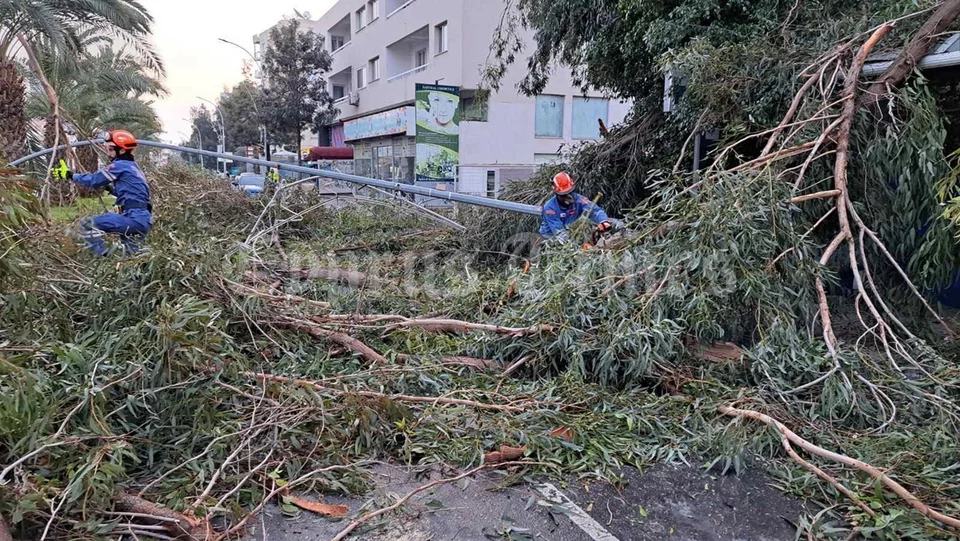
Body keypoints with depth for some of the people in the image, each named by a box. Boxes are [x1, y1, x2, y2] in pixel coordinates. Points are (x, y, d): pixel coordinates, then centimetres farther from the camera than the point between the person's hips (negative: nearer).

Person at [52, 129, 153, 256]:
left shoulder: (120, 165, -7)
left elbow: (93, 180, -2)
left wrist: (69, 175, 8)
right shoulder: (133, 166, 19)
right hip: (144, 219, 9)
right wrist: (109, 188, 22)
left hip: (134, 218, -9)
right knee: (130, 255, 27)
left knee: (87, 225, -10)